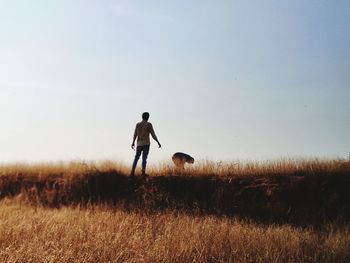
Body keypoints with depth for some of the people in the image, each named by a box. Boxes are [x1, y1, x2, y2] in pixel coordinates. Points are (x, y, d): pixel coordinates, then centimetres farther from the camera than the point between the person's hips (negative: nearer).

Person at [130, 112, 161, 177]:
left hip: (139, 144, 3)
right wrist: (158, 142, 4)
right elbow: (153, 135, -5)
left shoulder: (138, 124, 7)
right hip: (146, 144, -3)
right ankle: (143, 173, -9)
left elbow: (135, 135, 5)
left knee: (136, 158, 7)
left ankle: (132, 172, -2)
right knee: (144, 158, -3)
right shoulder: (149, 124, -3)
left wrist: (133, 143, 17)